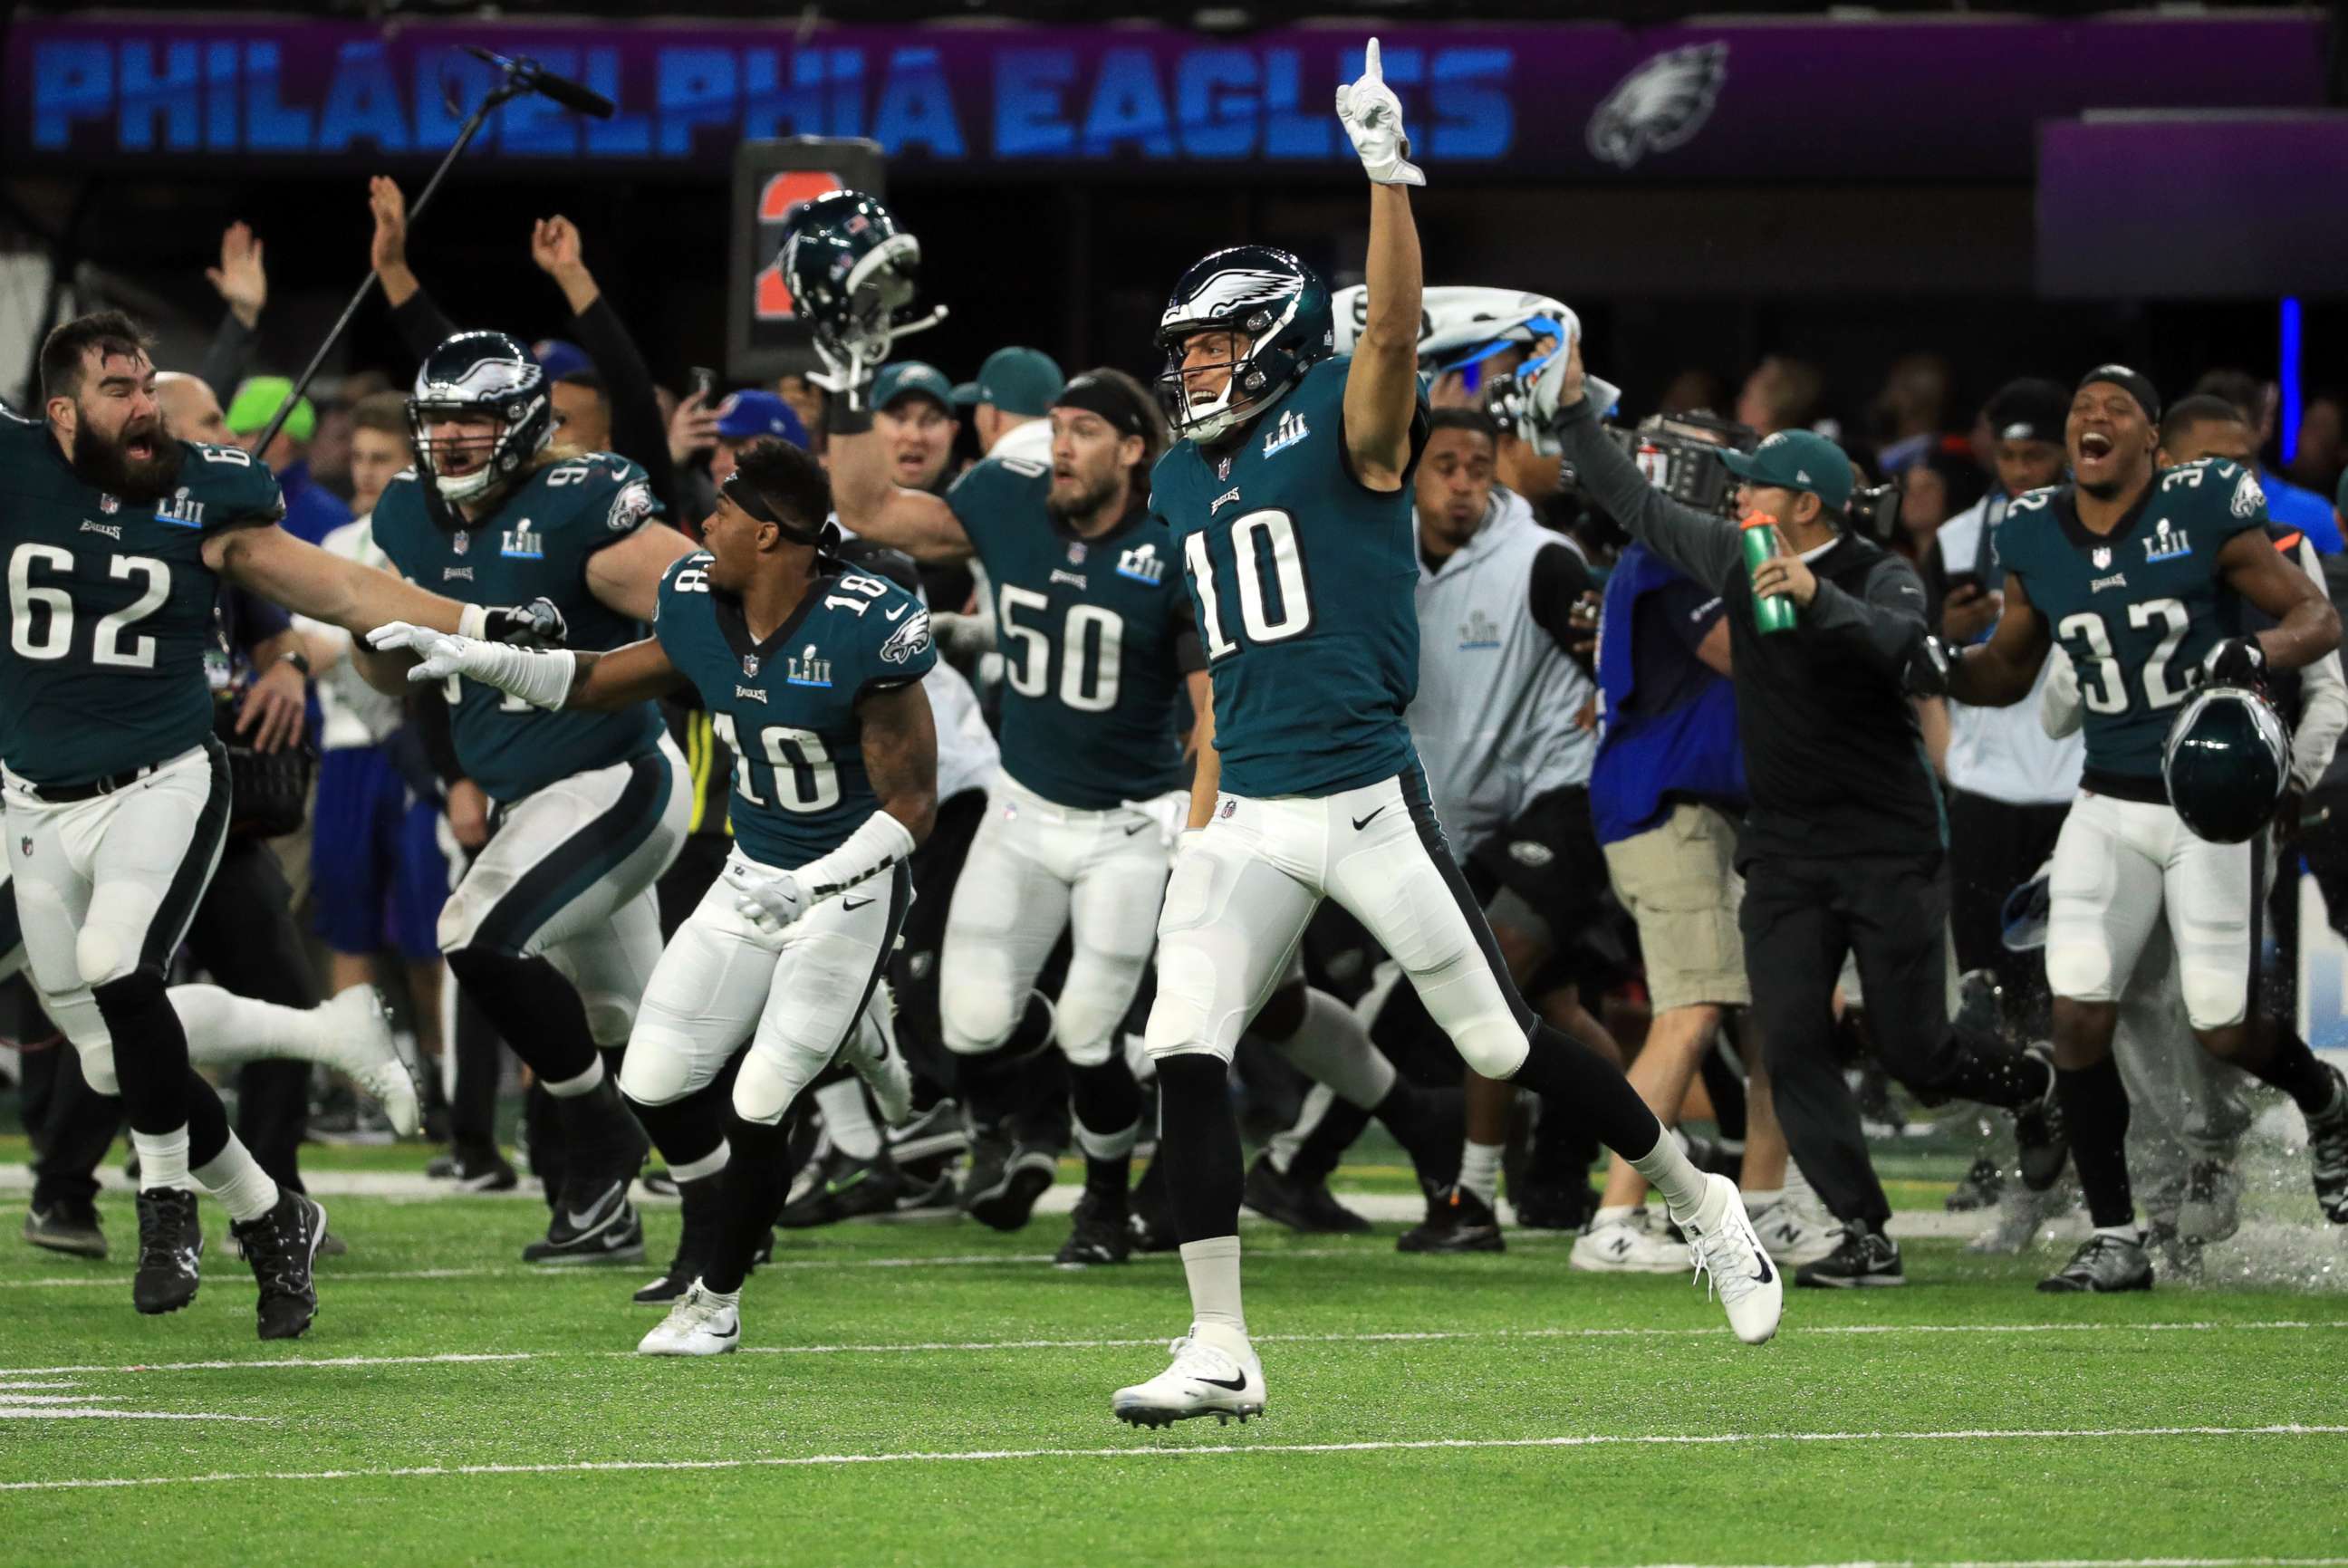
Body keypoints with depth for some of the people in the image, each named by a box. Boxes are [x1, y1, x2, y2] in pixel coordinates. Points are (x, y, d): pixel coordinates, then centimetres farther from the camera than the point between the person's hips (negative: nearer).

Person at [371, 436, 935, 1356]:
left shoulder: (863, 631, -25)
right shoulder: (702, 608, -5)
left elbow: (910, 806, -19)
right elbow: (602, 685, 14)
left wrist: (810, 886, -29)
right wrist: (474, 660, 3)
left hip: (849, 889, -7)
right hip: (755, 875, 7)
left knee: (759, 1107, -8)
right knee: (656, 1083, 2)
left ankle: (716, 1301, 13)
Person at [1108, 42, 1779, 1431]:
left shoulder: (1343, 428, -4)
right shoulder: (1188, 483, 16)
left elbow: (1395, 330, -25)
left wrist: (1390, 178, -37)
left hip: (1365, 799, -6)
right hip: (1249, 815, 6)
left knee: (1502, 1041, 1)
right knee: (1185, 1052, -9)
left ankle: (1702, 1202, 23)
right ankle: (1220, 1353, -6)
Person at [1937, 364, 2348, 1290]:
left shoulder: (2204, 513, -11)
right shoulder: (2035, 538, 2)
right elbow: (2009, 672, 16)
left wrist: (2258, 654, -27)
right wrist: (1937, 668, -5)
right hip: (2109, 805, 4)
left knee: (2221, 1029, -3)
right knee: (2078, 1018, -9)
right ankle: (2114, 1238, 1)